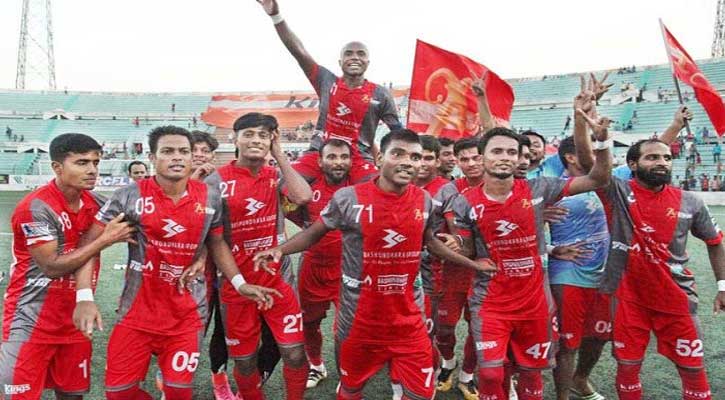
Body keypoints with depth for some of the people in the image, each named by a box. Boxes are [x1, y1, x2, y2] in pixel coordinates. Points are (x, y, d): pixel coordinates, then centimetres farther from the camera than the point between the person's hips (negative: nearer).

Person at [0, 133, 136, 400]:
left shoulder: (95, 202, 3)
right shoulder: (37, 207, -17)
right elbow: (52, 267, -19)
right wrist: (105, 240, -18)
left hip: (74, 318, 6)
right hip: (30, 322, -6)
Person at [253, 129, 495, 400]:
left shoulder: (424, 201, -2)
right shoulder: (349, 198, -14)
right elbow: (314, 233, -2)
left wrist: (472, 264, 18)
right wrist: (280, 249, -18)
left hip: (406, 318, 3)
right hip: (358, 317, -2)